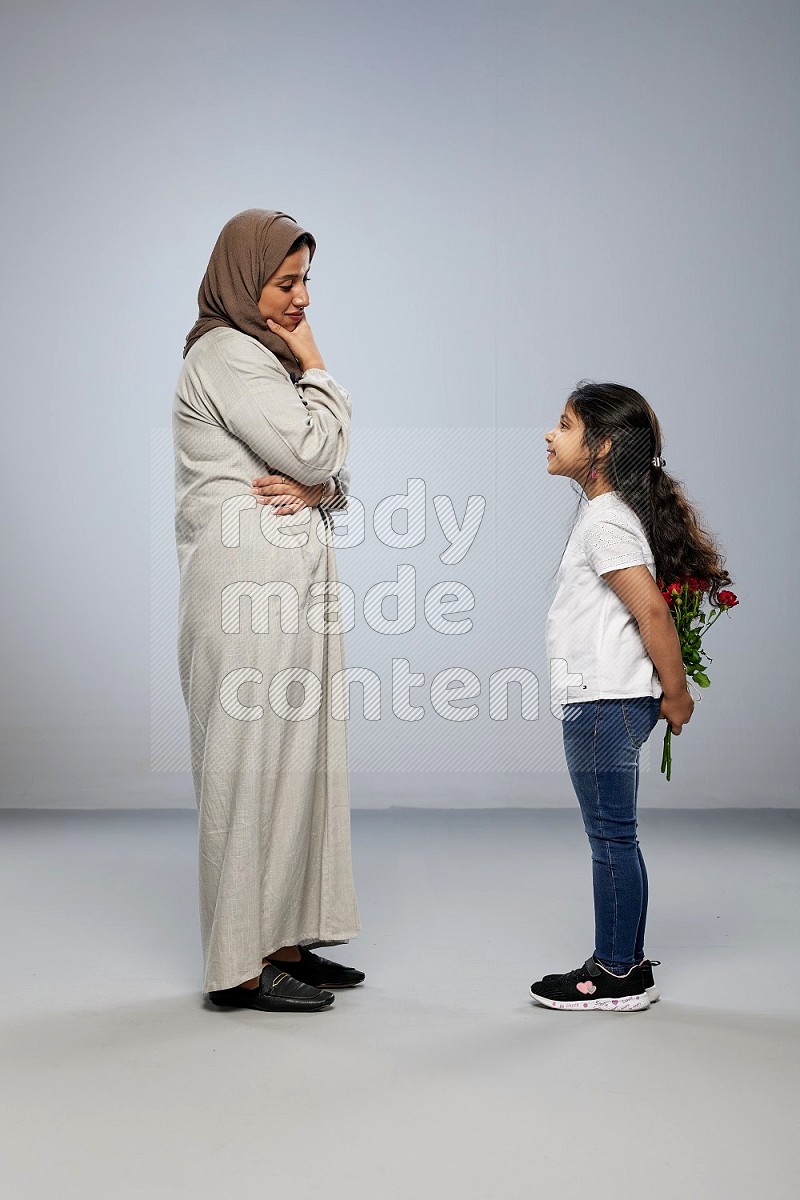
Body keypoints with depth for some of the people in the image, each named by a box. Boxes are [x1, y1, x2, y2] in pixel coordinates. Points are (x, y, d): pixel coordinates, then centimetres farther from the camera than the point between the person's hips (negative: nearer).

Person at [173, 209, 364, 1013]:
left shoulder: (262, 356, 21)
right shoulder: (226, 356, -9)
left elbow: (332, 469, 17)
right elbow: (313, 451, -15)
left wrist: (316, 487, -6)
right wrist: (314, 366, -1)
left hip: (293, 584, 10)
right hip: (249, 585, -10)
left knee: (295, 758, 10)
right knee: (252, 761, -6)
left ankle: (281, 941, 18)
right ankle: (242, 966, 1)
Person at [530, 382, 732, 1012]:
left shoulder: (604, 522, -15)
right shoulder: (611, 513, 16)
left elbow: (652, 610, -20)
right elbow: (650, 609, 19)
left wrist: (676, 693, -13)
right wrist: (671, 691, 17)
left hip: (605, 704, -10)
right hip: (603, 704, 10)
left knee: (611, 839, -2)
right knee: (615, 839, 14)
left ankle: (618, 976, 6)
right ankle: (628, 964, 22)